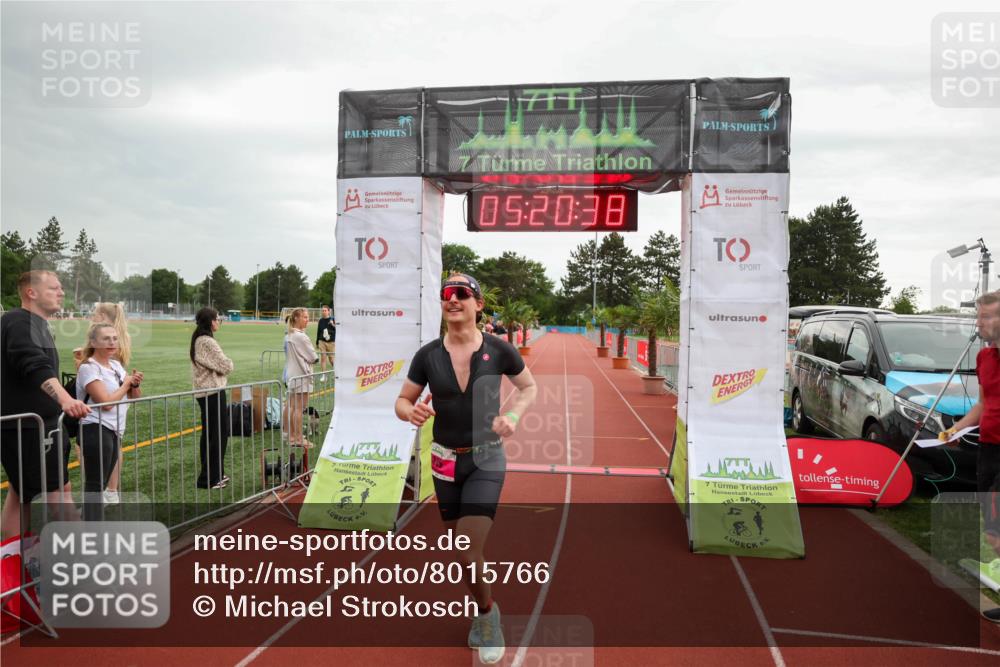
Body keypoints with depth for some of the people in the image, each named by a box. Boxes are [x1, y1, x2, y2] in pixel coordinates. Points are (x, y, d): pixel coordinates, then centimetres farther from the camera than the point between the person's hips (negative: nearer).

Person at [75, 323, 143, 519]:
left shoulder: (116, 365, 12)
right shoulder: (88, 368, -12)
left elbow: (135, 398, 17)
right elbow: (106, 402, -21)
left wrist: (135, 384, -4)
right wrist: (126, 383, -8)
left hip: (114, 431, 8)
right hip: (96, 431, -8)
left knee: (101, 483, 12)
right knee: (95, 484, -6)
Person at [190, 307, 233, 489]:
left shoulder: (197, 341, 12)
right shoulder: (208, 342, -18)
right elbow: (226, 366, -17)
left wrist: (220, 366, 1)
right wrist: (228, 363, 3)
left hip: (203, 392, 10)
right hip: (214, 391, -10)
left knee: (208, 433, 15)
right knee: (220, 434, -3)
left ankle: (210, 474, 25)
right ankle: (209, 478, 0)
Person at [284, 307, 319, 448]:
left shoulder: (288, 336, 10)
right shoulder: (301, 337, -18)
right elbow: (314, 358, -14)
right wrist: (315, 358, 6)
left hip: (291, 374, 9)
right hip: (301, 375, -9)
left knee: (291, 406, 13)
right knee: (299, 407, -4)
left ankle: (290, 435, 21)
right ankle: (299, 439, 1)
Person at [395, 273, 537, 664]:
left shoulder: (498, 350, -11)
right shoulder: (427, 355, -7)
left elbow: (530, 387, 5)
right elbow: (402, 401, 3)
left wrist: (513, 416, -14)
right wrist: (412, 413, -21)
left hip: (486, 459, -3)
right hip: (445, 460, 3)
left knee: (468, 555, -12)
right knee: (461, 551, 16)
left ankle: (486, 612, 19)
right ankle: (486, 610, 44)